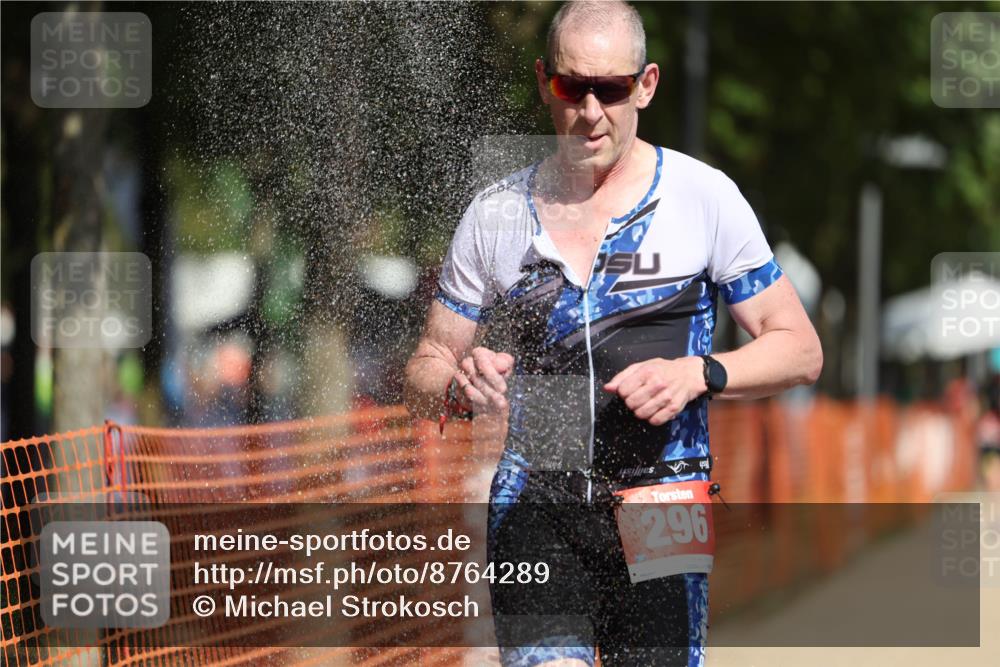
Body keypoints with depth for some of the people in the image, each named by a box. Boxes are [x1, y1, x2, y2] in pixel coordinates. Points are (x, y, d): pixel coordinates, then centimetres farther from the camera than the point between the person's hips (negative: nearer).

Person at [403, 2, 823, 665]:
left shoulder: (704, 197, 4)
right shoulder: (497, 215, 8)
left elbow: (800, 349, 6)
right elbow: (424, 373, 14)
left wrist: (698, 374, -12)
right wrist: (459, 383, -11)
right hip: (536, 505, 0)